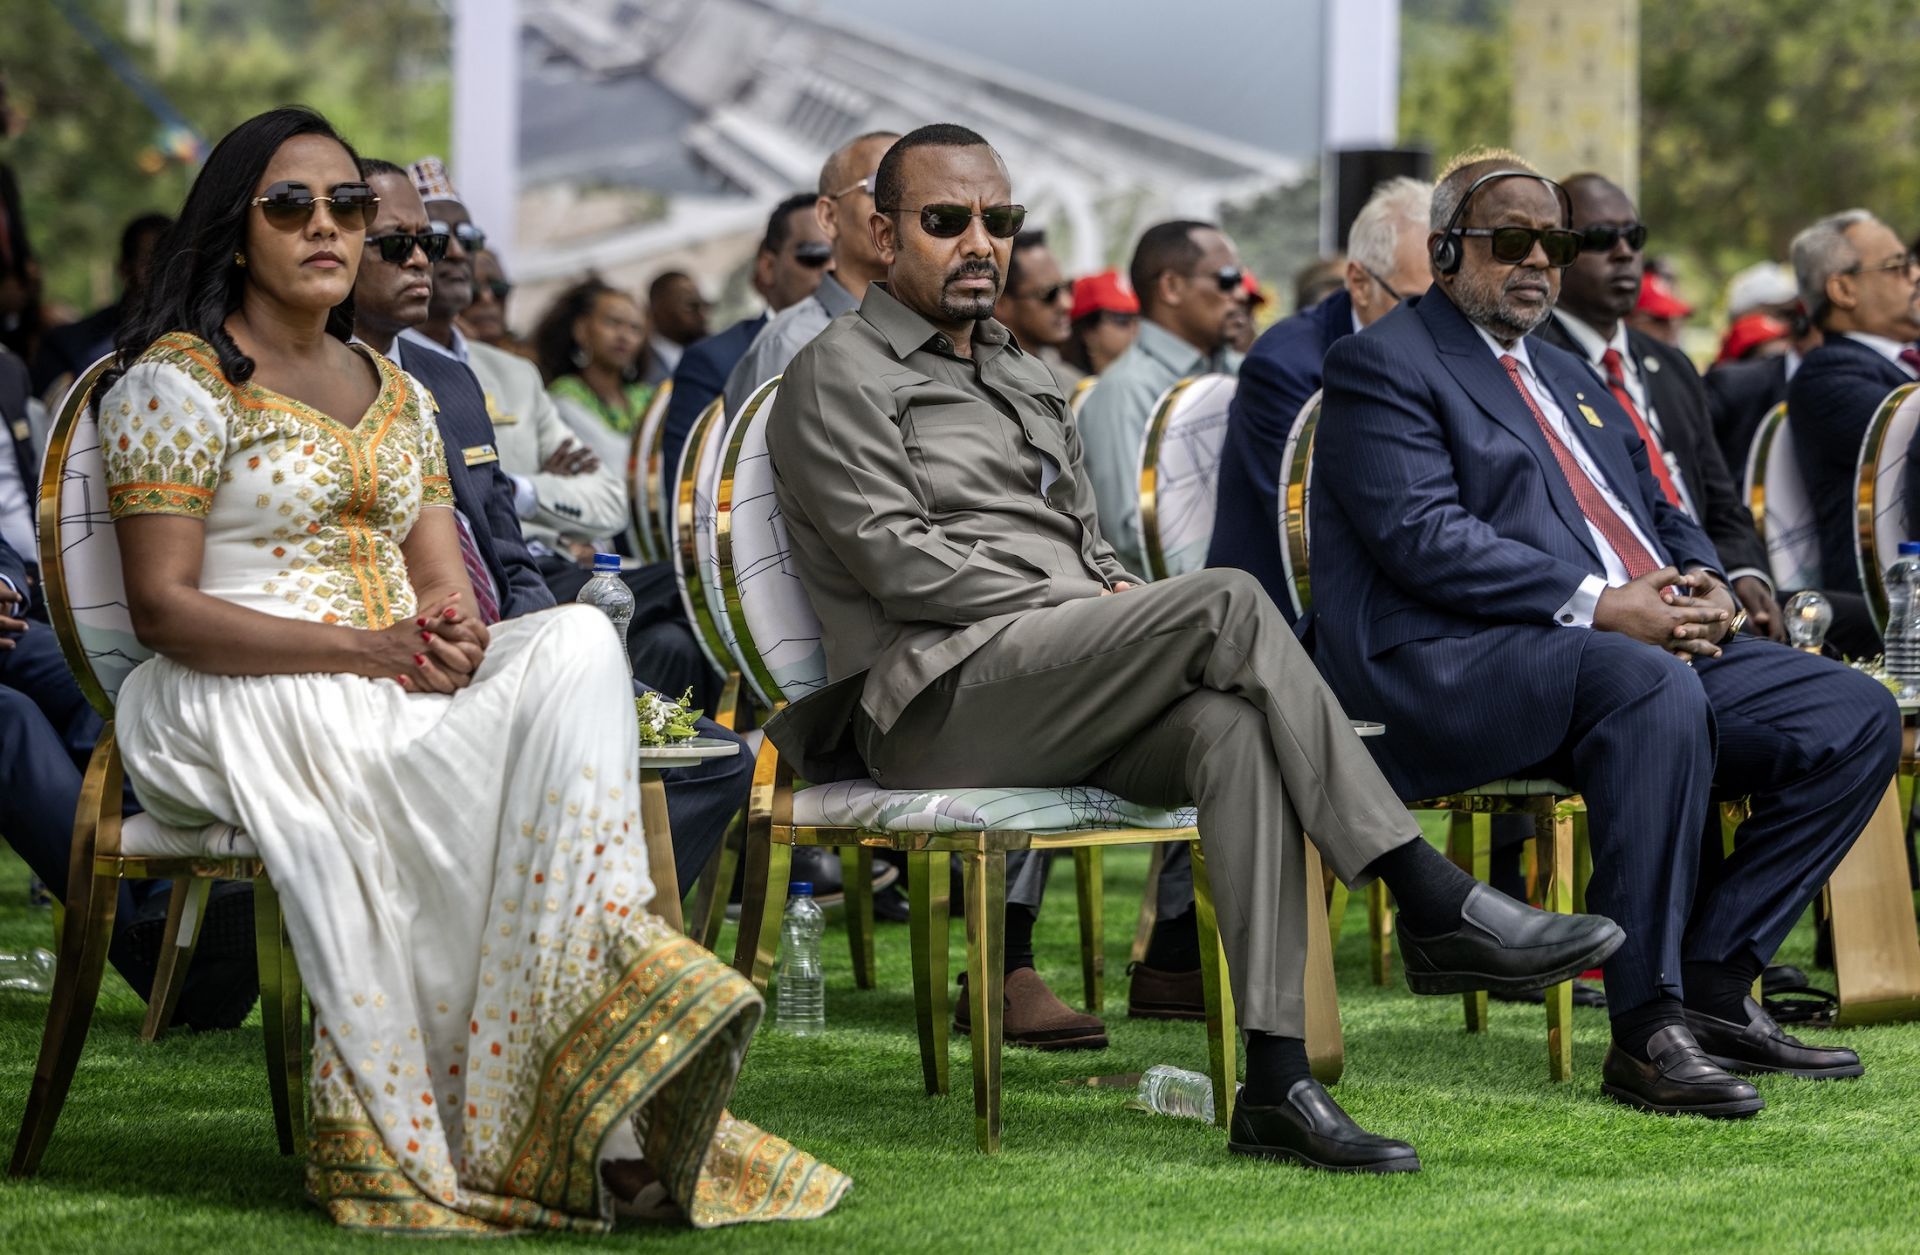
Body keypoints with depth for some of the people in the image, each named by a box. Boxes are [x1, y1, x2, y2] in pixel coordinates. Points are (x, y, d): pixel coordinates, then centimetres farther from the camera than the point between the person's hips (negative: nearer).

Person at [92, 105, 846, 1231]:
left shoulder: (394, 394, 22)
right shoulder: (179, 379, 1)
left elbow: (448, 588, 15)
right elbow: (164, 608, -9)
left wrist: (455, 637, -12)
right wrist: (362, 649, -20)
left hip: (401, 685, 6)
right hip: (235, 704, -6)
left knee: (579, 637, -25)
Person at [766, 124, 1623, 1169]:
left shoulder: (1024, 379, 30)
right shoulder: (839, 374, 5)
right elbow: (897, 558, -8)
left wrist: (1119, 602, 3)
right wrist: (1085, 604, -10)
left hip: (1062, 692, 7)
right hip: (938, 703, -7)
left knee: (1232, 726, -29)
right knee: (1228, 603, -28)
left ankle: (1276, 1081, -38)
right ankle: (1435, 903, -30)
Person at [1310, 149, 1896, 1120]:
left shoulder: (1569, 381, 29)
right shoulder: (1384, 365, 1)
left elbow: (1659, 515, 26)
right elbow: (1425, 535, -13)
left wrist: (1704, 586, 0)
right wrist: (1596, 606, -20)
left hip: (1650, 642, 9)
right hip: (1452, 667, -9)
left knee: (1857, 716, -7)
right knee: (1651, 689, -39)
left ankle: (1712, 984, -7)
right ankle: (1646, 1032, -34)